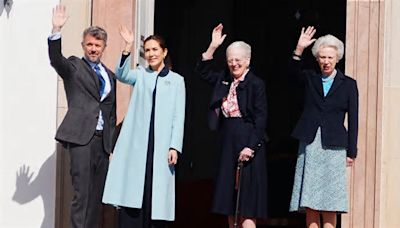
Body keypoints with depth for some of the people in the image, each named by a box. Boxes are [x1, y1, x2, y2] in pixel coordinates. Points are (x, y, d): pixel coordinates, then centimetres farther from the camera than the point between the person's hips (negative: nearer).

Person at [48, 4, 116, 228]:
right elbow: (55, 59, -16)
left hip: (103, 141, 5)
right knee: (82, 194, -12)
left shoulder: (110, 75, 18)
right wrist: (57, 31, -30)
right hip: (81, 137, -5)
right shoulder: (74, 67, 5)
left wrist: (112, 143, 15)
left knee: (97, 195, 6)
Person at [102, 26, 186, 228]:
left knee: (156, 192, -2)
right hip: (136, 143, 1)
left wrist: (175, 146, -5)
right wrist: (128, 47, -20)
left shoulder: (176, 80, 11)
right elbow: (121, 75, -8)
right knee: (132, 192, -5)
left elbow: (178, 116, 5)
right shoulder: (140, 74, 14)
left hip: (161, 144, -1)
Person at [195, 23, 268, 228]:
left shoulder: (255, 84, -8)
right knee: (229, 205, 8)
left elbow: (260, 118, -12)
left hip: (247, 142, -7)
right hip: (227, 141, 7)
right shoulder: (224, 79, 11)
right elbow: (203, 71, 18)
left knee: (246, 207, -8)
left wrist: (251, 146, -18)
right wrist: (213, 47, 7)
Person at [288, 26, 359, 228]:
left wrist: (351, 152, 0)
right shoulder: (310, 78, 9)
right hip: (309, 145, 2)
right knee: (309, 203, 1)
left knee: (329, 204, -2)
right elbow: (294, 72, -14)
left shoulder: (348, 84, 6)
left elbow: (353, 120, 4)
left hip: (333, 147, -2)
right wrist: (299, 50, -30)